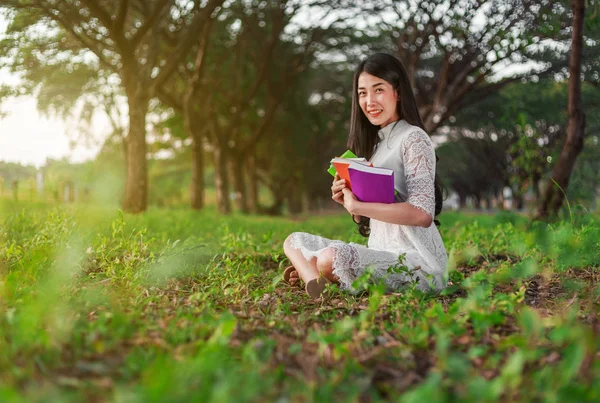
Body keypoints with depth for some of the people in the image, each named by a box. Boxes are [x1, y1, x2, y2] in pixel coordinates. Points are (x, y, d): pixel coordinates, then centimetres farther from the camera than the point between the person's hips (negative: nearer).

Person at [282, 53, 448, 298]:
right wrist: (347, 200, -3)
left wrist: (357, 206, -18)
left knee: (331, 258, -34)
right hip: (381, 253, 9)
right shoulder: (374, 142, 17)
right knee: (294, 241, 6)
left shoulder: (413, 139, -8)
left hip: (416, 262, -9)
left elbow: (422, 214, -20)